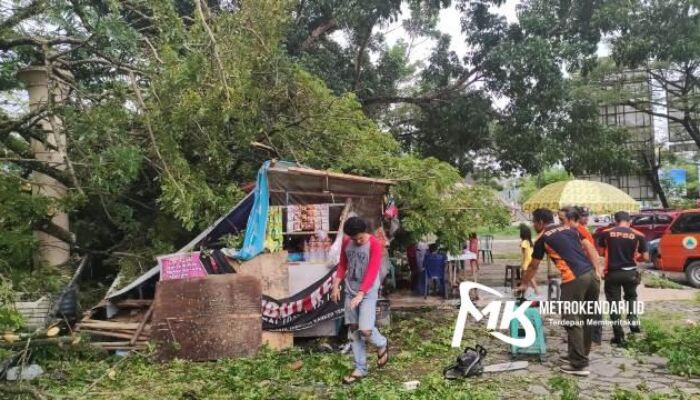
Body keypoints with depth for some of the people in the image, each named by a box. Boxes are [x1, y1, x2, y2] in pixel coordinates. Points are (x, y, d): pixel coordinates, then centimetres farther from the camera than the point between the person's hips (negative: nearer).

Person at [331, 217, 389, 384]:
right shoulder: (346, 243, 1)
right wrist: (336, 285, 3)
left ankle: (382, 344, 20)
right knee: (354, 330, 7)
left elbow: (372, 272, -22)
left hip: (368, 293, -5)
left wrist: (360, 294, -28)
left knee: (365, 330, -14)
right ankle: (360, 369, 16)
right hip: (350, 291, 5)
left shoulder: (375, 244, -16)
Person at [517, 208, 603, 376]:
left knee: (573, 322, 0)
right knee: (585, 319, 16)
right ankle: (580, 355, 28)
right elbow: (590, 247, 13)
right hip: (591, 275, 7)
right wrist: (597, 271, 9)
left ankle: (579, 365, 0)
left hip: (574, 279, -7)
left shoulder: (542, 238, 8)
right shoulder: (570, 228, 23)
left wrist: (524, 284, 31)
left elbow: (533, 266, 18)